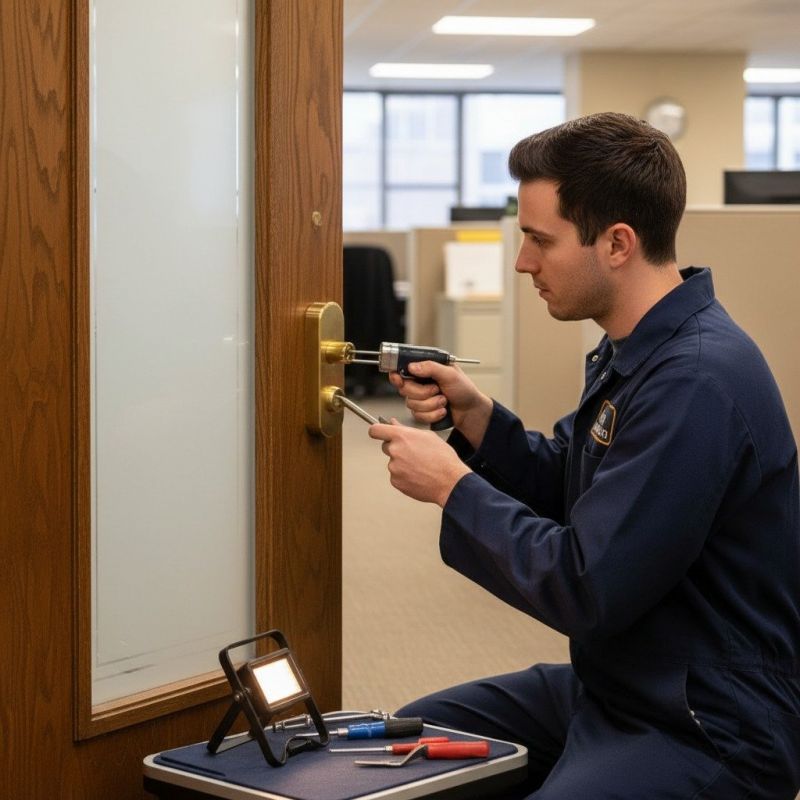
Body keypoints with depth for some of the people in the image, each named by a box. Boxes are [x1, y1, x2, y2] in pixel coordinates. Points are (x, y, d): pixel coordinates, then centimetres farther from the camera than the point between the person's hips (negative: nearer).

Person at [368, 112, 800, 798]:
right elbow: (563, 494, 17)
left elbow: (585, 592, -26)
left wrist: (453, 486, -14)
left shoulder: (697, 380, -26)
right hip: (609, 690, 10)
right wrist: (474, 414, 0)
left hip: (705, 735, -10)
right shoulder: (632, 351, 7)